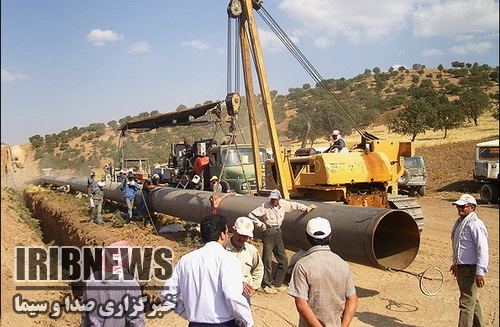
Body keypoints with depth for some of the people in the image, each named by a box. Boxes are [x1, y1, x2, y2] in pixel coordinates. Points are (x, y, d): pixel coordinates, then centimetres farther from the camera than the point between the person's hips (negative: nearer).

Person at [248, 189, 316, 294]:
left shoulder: (284, 204, 3)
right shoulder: (265, 207, -12)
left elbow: (295, 205, 20)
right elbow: (251, 215, -11)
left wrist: (307, 208, 22)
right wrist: (260, 224, -9)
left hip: (278, 232, 6)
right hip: (268, 233, -6)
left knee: (283, 261, 7)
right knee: (267, 260, -4)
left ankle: (276, 283, 19)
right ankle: (266, 285, 9)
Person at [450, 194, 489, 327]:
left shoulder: (475, 224, -18)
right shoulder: (460, 221, 11)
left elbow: (482, 249, -22)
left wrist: (480, 272, -23)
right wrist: (455, 263, 27)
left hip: (470, 269, -10)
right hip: (461, 267, 10)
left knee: (466, 302, -8)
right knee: (472, 299, 22)